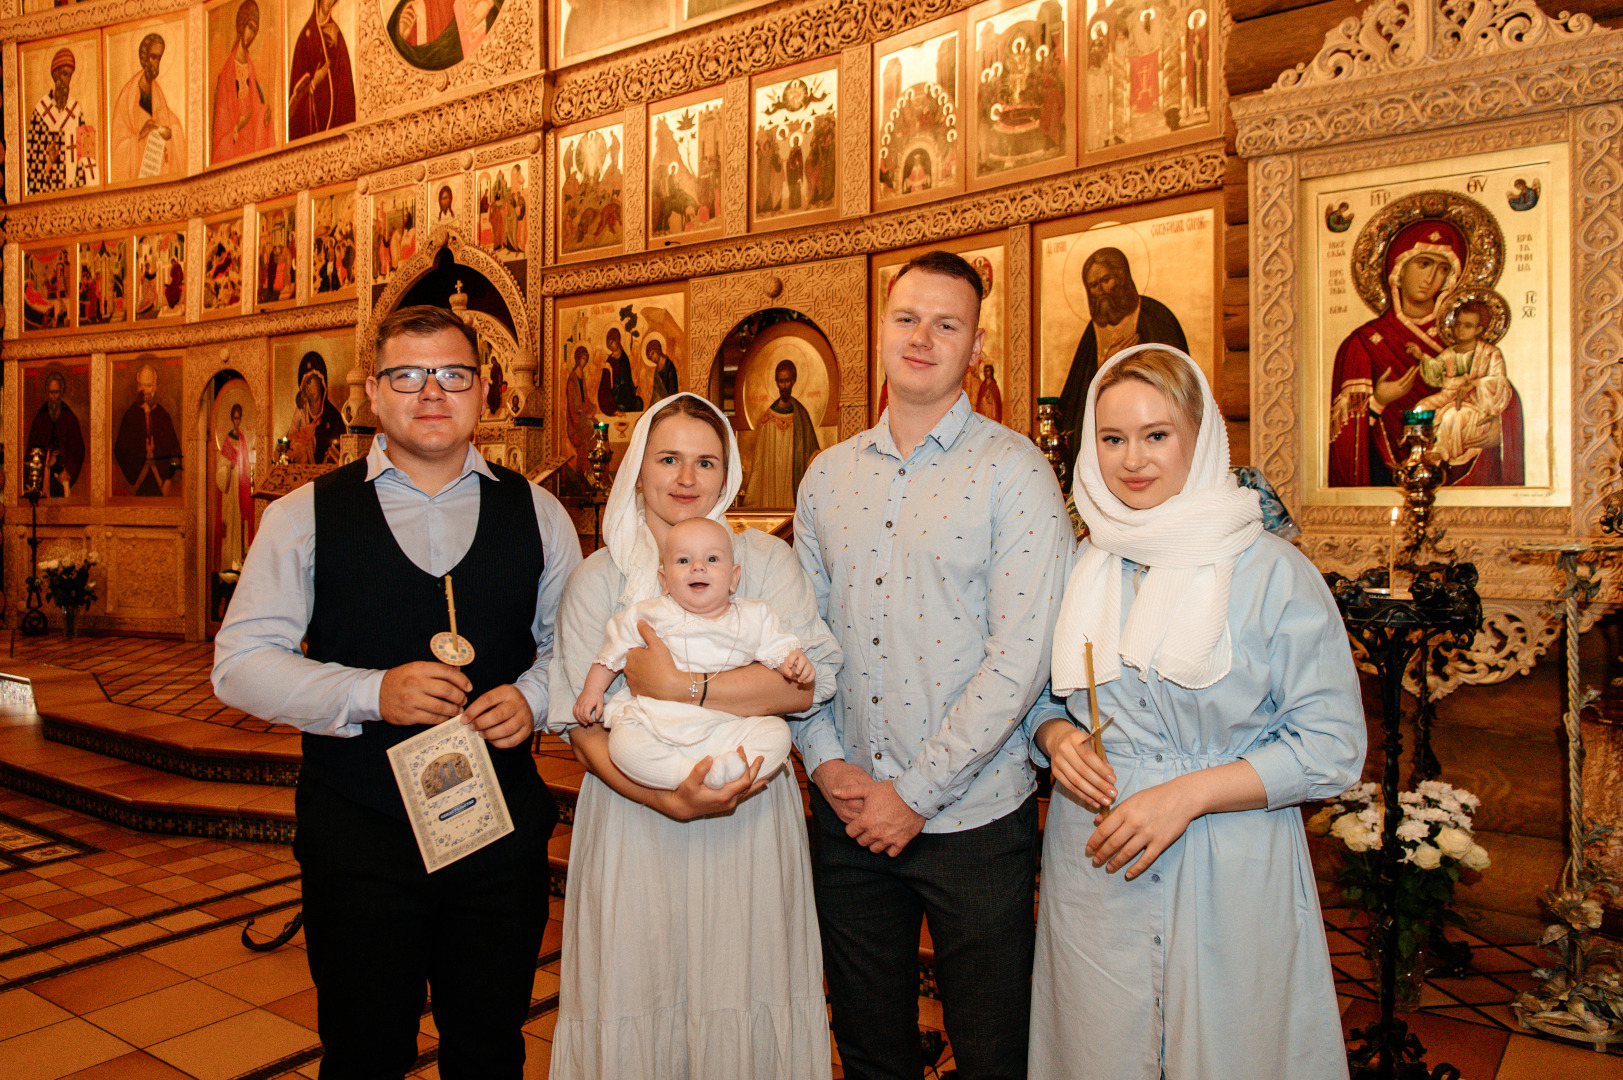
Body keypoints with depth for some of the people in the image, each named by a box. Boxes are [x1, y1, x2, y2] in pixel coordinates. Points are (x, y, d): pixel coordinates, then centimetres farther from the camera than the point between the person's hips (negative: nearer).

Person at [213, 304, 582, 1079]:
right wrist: (371, 694, -18)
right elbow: (240, 664, -4)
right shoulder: (306, 515, -1)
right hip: (356, 834, -1)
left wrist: (533, 697, -12)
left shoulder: (535, 513, 4)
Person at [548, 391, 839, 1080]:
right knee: (638, 991, 8)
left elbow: (813, 680, -12)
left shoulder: (764, 560, 2)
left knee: (740, 996, 8)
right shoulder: (599, 579, 3)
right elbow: (582, 725, -3)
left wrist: (679, 688, -18)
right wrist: (668, 800, -17)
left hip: (747, 819, 0)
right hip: (635, 822, 0)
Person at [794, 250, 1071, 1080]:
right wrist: (825, 759, -4)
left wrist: (918, 793, -14)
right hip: (847, 813, 4)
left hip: (971, 817, -3)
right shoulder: (828, 475, 7)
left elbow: (1019, 659, -15)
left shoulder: (1015, 471, -9)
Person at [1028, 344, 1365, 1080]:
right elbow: (1037, 696, 14)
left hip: (1229, 882, -2)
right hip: (1091, 873, 3)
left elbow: (1332, 746, -8)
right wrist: (1055, 736, -8)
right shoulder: (1073, 570, 3)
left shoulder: (1271, 572, -8)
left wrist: (1189, 794, -17)